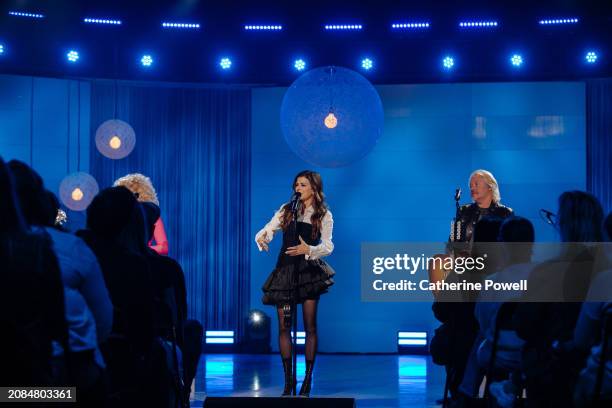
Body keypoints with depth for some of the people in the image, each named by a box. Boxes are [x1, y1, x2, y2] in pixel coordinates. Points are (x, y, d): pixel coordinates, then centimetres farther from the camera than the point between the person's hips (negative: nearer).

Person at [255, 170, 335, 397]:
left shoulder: (324, 215, 2)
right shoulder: (286, 210, 10)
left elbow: (327, 246, -6)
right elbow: (268, 230, 4)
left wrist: (308, 249, -24)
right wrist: (261, 238, -19)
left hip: (309, 270, -2)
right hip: (285, 268, 3)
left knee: (310, 326, -1)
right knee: (283, 326, 0)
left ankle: (307, 381, 6)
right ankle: (288, 381, 7)